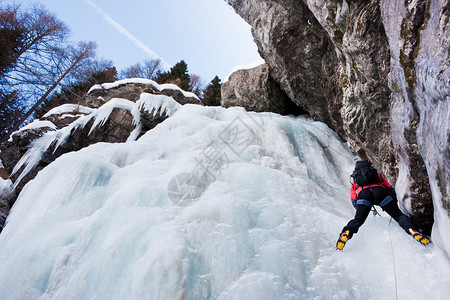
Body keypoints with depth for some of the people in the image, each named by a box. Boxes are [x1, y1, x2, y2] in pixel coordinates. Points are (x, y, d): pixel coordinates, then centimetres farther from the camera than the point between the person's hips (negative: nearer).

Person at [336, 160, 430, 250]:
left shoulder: (355, 179, 37)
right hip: (379, 191, 1)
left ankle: (346, 233, -27)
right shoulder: (376, 174, 41)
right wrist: (394, 204, 38)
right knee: (398, 215, 6)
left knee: (358, 219, -3)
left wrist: (361, 209, 41)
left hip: (362, 194, -1)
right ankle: (414, 231, -17)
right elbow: (391, 189, 31)